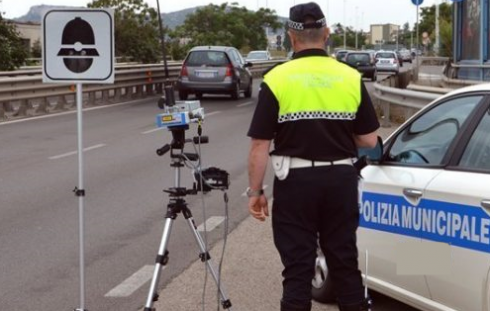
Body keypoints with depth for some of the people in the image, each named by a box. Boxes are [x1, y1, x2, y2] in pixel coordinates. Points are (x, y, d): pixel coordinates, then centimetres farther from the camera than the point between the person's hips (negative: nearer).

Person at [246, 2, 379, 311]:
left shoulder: (277, 79, -8)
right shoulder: (351, 77, 0)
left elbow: (260, 145, -8)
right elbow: (369, 140, 3)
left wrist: (255, 190, 2)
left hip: (296, 182, -2)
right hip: (341, 180, 3)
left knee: (298, 268, 4)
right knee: (345, 263, 14)